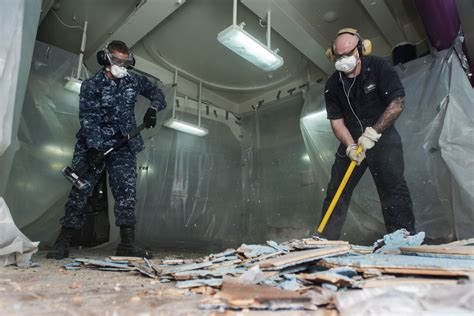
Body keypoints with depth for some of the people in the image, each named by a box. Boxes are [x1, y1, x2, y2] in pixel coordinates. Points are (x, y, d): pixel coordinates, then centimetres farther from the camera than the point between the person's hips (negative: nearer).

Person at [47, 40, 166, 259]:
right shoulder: (91, 85, -5)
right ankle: (63, 243, 11)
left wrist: (153, 108, -1)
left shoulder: (134, 81, 7)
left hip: (123, 146, 3)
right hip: (93, 145, -2)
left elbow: (157, 93, 20)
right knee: (80, 191, -2)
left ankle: (127, 244, -3)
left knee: (126, 191, -7)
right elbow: (88, 118, -14)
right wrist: (93, 147, -25)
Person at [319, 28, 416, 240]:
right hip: (351, 142, 3)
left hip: (382, 137, -3)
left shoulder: (379, 68, -7)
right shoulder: (332, 85, 0)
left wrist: (373, 132, -21)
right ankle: (324, 241, 13)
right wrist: (350, 146, -19)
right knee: (336, 191, 3)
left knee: (393, 189, -12)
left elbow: (398, 103, -12)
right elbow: (336, 121, -4)